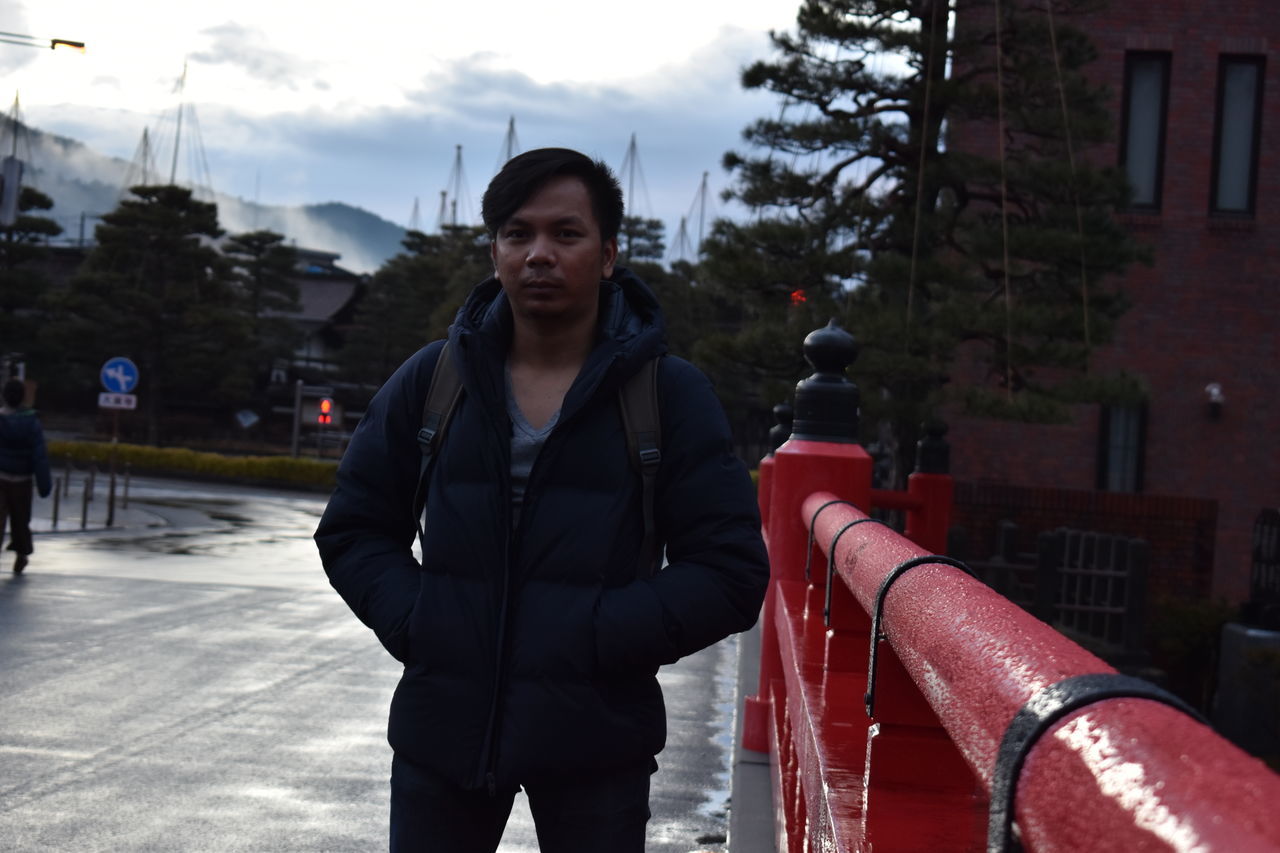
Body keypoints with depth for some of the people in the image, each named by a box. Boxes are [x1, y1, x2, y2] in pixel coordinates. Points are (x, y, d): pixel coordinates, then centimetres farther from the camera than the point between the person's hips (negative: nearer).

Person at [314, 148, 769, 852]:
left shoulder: (670, 393, -2)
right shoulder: (432, 379, 5)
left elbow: (730, 572, -5)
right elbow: (353, 529, 13)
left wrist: (595, 638, -15)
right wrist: (413, 623, -6)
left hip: (595, 738, -2)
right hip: (441, 725, 2)